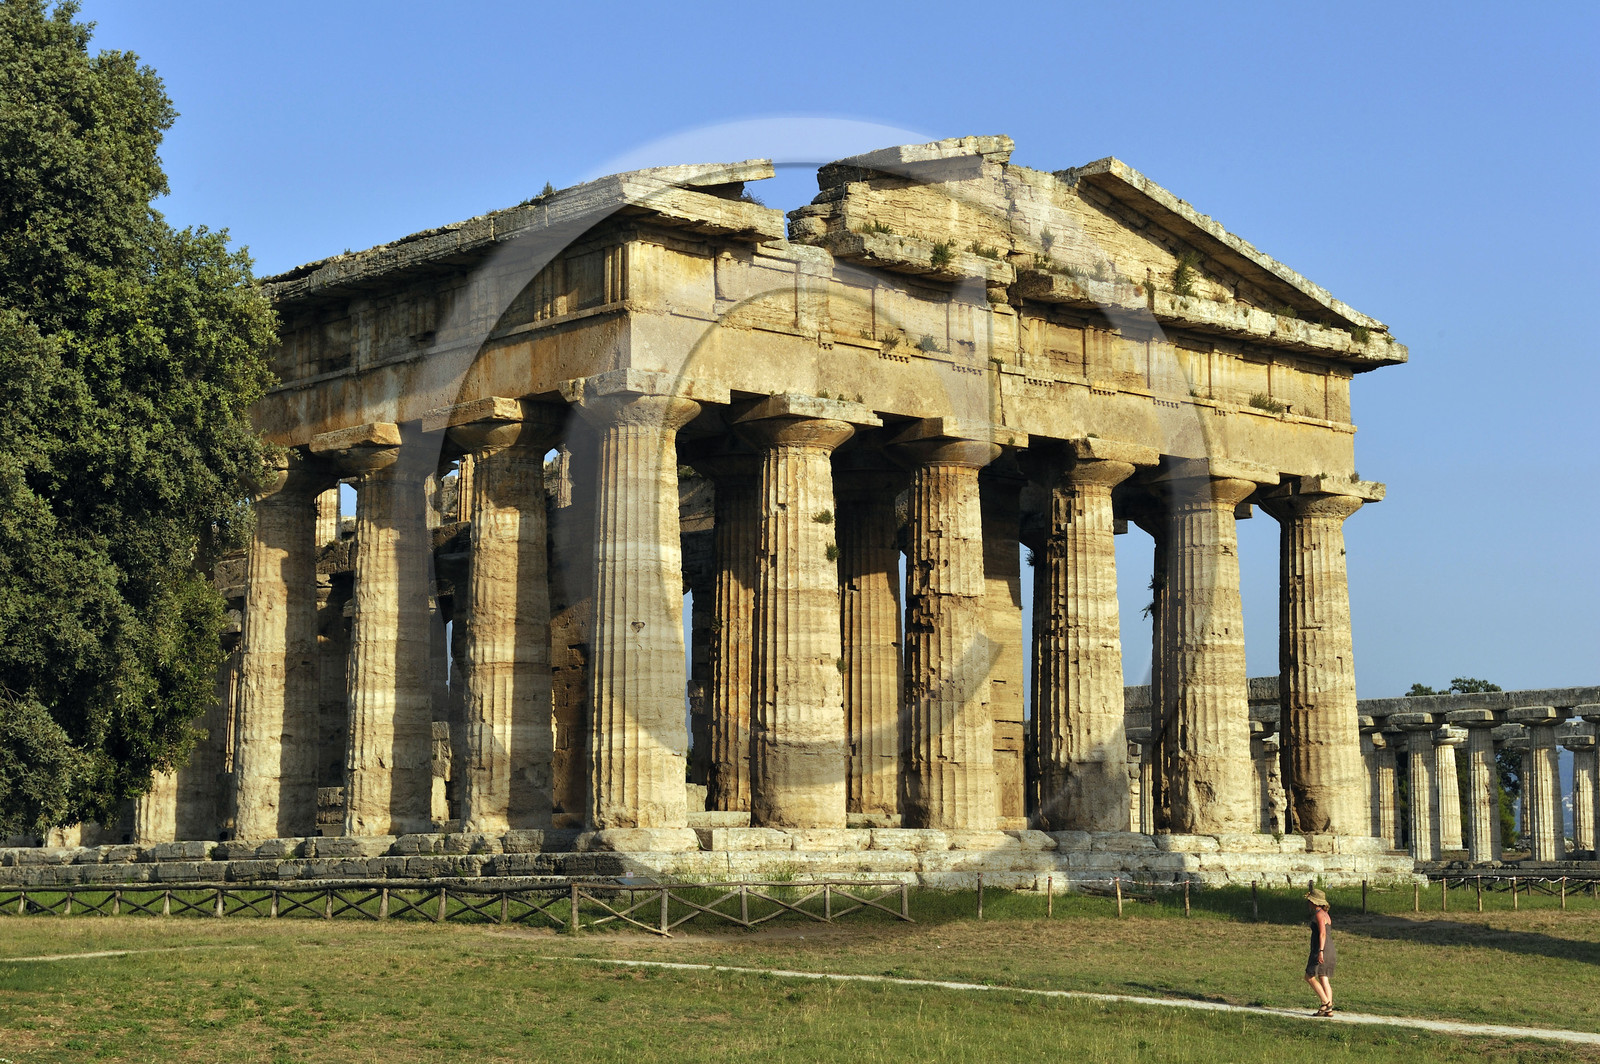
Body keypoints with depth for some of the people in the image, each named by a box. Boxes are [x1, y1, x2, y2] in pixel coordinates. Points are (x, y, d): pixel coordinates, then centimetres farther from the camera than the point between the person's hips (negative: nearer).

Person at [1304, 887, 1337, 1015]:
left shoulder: (1319, 914, -11)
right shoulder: (1325, 914, 19)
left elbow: (1322, 933, -21)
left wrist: (1320, 951, -27)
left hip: (1320, 950, -10)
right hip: (1329, 950, 10)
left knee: (1310, 977, -4)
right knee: (1323, 979, 7)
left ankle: (1326, 1003, -10)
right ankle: (1329, 1009, 2)